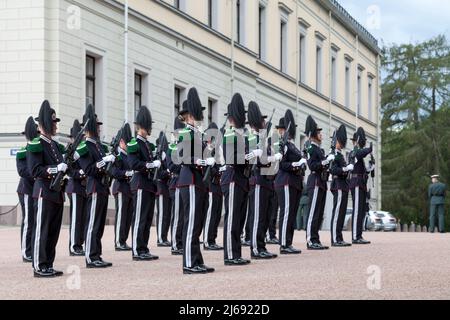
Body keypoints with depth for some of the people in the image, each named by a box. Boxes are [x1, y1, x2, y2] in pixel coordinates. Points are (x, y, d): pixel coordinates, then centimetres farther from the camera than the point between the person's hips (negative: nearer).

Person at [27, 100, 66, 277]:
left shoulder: (56, 146, 18)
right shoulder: (36, 145, -8)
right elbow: (35, 170, -15)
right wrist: (56, 169, -24)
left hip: (57, 194, 9)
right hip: (44, 193, -8)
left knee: (53, 232, 10)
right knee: (41, 230, -5)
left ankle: (48, 265, 15)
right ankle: (39, 267, -1)